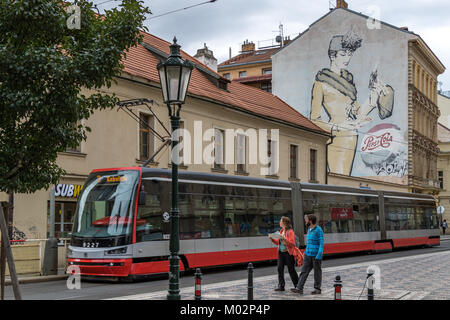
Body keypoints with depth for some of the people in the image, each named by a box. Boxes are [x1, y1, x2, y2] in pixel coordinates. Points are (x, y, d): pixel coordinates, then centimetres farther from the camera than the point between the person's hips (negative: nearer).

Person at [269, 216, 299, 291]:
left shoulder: (290, 232, -10)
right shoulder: (281, 231, 12)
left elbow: (292, 243, -17)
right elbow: (278, 242, 20)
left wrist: (284, 239, -28)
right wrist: (272, 239, 4)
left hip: (288, 253, -7)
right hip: (281, 252, 7)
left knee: (291, 270, 2)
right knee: (280, 268, -1)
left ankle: (297, 286, 16)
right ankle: (281, 286, 2)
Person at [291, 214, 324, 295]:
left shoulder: (318, 230, -13)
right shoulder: (309, 229, 12)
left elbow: (321, 244, -16)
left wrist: (319, 256, -21)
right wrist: (306, 252, 22)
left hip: (316, 255, -8)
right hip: (308, 255, 8)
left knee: (317, 272, 3)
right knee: (304, 271, 0)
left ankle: (317, 289, 13)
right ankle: (299, 288, -3)